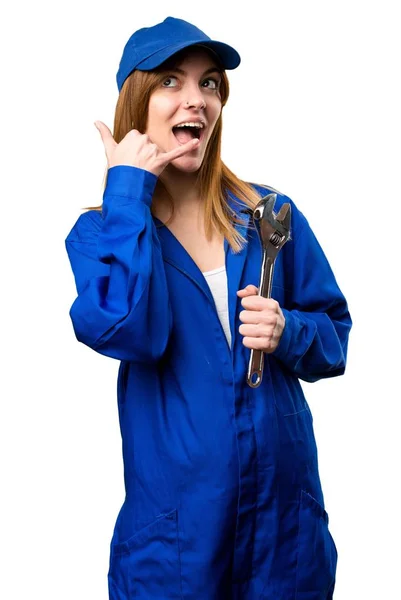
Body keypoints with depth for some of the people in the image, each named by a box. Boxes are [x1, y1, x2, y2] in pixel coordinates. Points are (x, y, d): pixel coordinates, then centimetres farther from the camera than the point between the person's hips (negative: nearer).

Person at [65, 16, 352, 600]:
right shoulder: (100, 233, -3)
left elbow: (335, 334, 7)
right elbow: (126, 332, -24)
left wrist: (288, 332, -16)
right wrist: (128, 189, -17)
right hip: (175, 511, -2)